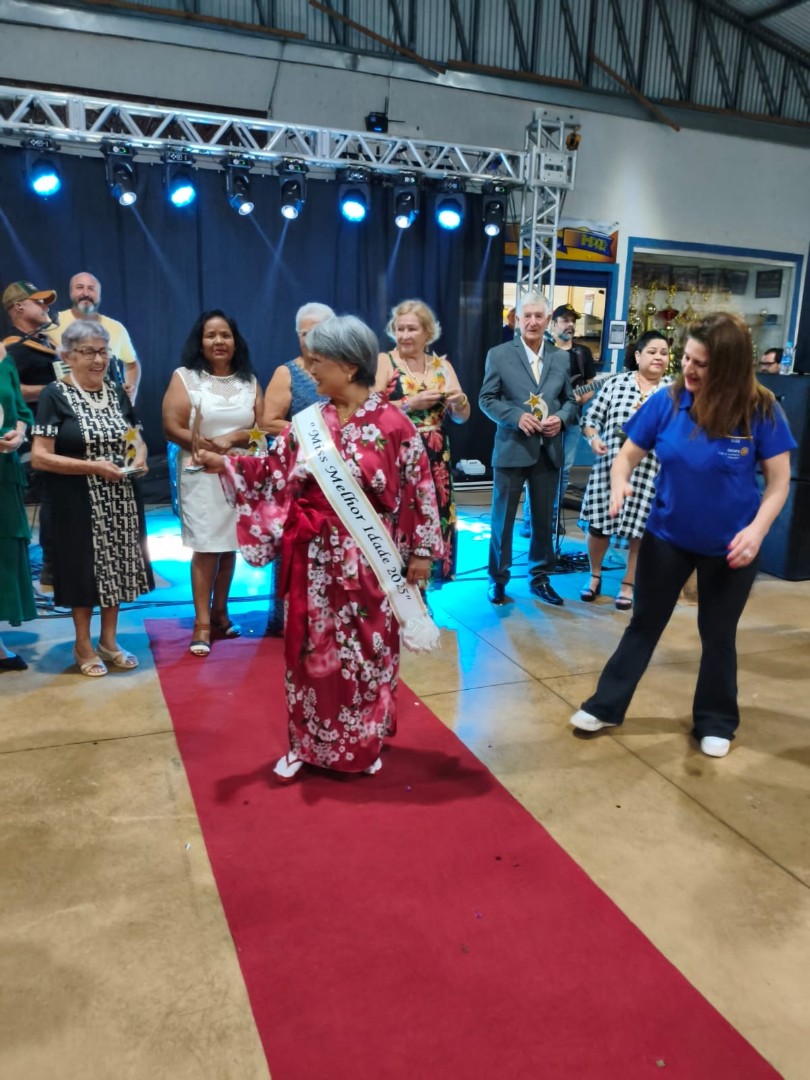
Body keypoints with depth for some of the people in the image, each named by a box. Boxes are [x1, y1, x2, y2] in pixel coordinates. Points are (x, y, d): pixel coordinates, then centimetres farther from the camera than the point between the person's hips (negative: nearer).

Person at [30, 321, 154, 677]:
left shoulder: (117, 393, 8)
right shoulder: (54, 396, -9)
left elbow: (136, 439, 16)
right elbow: (39, 457, -14)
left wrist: (139, 458, -7)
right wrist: (93, 466, -21)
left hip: (119, 500, 5)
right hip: (78, 503, -5)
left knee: (116, 566, 11)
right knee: (84, 569, 5)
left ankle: (109, 641, 27)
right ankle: (83, 645, 23)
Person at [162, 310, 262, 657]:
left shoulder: (249, 381, 10)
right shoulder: (184, 377, 1)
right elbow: (171, 428, -7)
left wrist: (232, 438, -15)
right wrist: (207, 445, -18)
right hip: (201, 475, -3)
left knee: (230, 545, 9)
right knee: (206, 547, -5)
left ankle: (220, 611, 24)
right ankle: (202, 623, 2)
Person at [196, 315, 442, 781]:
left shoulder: (392, 423, -10)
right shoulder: (308, 421, 2)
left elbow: (419, 488, -7)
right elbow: (275, 472, 5)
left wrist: (420, 551, -6)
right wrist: (225, 464, -7)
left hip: (367, 560, -3)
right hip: (315, 558, 4)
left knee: (365, 651, 11)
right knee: (313, 650, 12)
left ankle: (364, 743, 31)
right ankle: (308, 743, 29)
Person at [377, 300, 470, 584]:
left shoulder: (442, 366, 11)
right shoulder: (384, 362, -1)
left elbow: (462, 418, 11)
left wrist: (460, 401, -9)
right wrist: (411, 403, -21)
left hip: (435, 460, 4)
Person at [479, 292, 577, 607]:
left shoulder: (561, 358, 8)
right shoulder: (499, 355, -2)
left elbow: (570, 400, 12)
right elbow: (486, 399, -3)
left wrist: (560, 418, -10)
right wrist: (517, 416, -17)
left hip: (548, 449, 3)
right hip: (512, 448, -3)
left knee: (543, 518, 12)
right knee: (503, 517, 5)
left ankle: (540, 578, 26)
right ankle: (498, 579, 19)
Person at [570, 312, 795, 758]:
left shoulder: (761, 411, -18)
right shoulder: (666, 402, -13)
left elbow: (779, 481, -11)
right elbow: (628, 455, -5)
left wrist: (756, 530, -25)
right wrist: (619, 482, -27)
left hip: (729, 546, -1)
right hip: (667, 535, 2)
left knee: (718, 634, 15)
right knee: (644, 624, 13)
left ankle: (715, 722, 35)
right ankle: (605, 705, 27)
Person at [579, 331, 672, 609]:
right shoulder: (616, 382, 5)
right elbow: (592, 417, 6)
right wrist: (593, 438, -12)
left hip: (648, 473, -1)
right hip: (610, 466, 1)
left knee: (639, 531, 6)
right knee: (598, 524, 7)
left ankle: (628, 585, 24)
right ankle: (595, 576, 30)